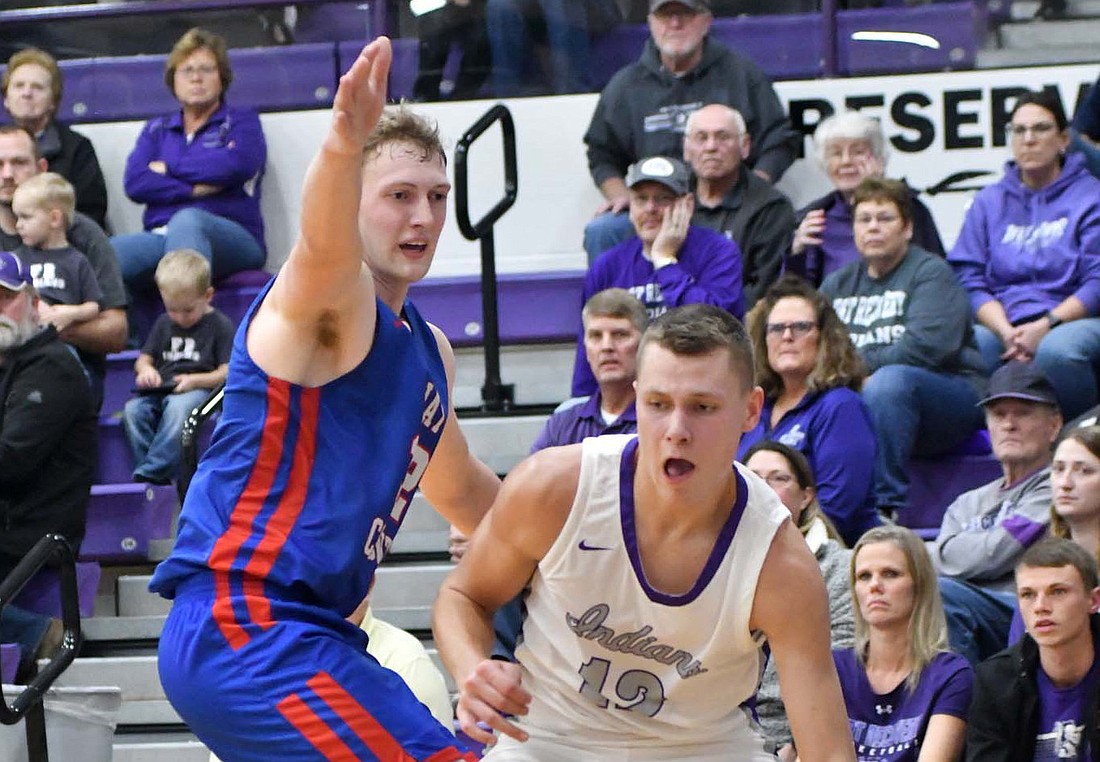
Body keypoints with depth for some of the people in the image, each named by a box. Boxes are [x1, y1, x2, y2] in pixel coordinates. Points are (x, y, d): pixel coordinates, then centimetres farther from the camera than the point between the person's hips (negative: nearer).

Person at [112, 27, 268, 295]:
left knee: (187, 221, -41)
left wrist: (169, 168, 7)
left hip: (232, 239, -3)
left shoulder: (242, 122, 18)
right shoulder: (156, 129, 28)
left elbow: (237, 164, -5)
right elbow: (134, 183, 9)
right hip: (160, 237, 3)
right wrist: (194, 189, -4)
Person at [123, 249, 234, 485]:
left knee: (177, 407, -40)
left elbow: (228, 372, -3)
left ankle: (147, 474, -41)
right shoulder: (164, 324, 22)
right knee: (133, 409, -27)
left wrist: (194, 380, -17)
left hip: (199, 389, -5)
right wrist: (145, 370, -1)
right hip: (161, 390, 5)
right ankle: (159, 475, -31)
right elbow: (143, 359, 24)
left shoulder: (220, 325, 4)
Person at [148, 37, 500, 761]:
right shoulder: (334, 299, -10)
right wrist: (342, 149, -57)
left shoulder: (428, 350, 19)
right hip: (244, 625, -10)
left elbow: (461, 489, 37)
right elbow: (323, 247, -37)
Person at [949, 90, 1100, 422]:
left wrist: (1045, 326, -17)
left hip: (1072, 320, -3)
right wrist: (1006, 332, -11)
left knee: (1055, 351, -39)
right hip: (1002, 325, 3)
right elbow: (970, 280, 8)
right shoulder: (988, 202, 18)